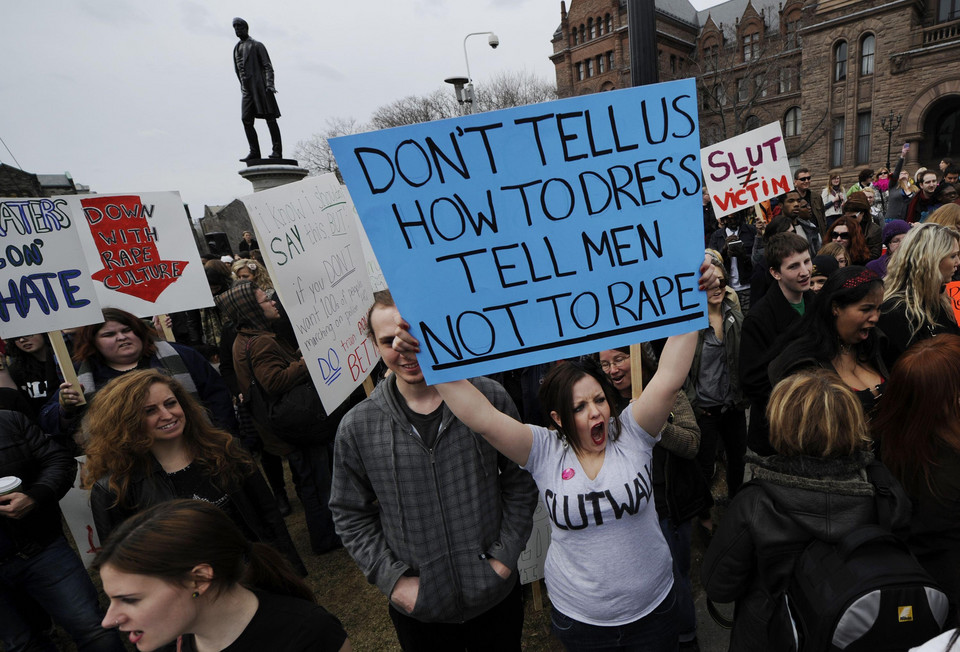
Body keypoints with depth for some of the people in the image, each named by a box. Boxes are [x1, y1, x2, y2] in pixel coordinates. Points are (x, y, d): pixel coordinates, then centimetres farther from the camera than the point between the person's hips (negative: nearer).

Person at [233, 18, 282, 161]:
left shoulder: (257, 45, 5)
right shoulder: (236, 49, 23)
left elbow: (268, 66, -4)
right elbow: (238, 71, 25)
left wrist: (269, 84, -17)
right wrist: (244, 87, 18)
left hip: (260, 86, -6)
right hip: (247, 90, 6)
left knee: (269, 117, -8)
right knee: (246, 120, -5)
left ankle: (277, 151, -9)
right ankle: (254, 152, -6)